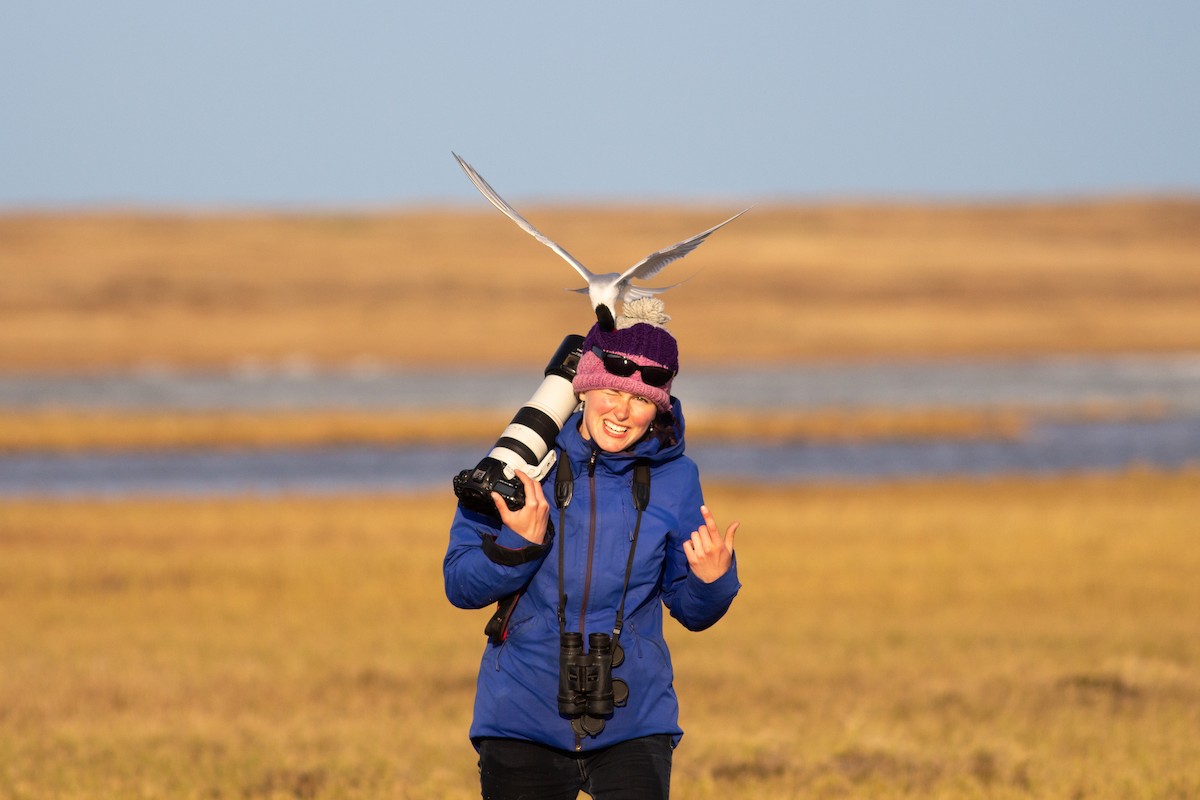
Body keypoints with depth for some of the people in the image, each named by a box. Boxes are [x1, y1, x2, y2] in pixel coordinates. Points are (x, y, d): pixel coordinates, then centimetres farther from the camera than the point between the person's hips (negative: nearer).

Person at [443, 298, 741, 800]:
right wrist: (519, 542, -21)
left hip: (632, 723, 0)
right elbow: (460, 585, -3)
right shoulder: (519, 463, -4)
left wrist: (714, 579, -13)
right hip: (523, 719, 0)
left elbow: (692, 612, 8)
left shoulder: (674, 479, 0)